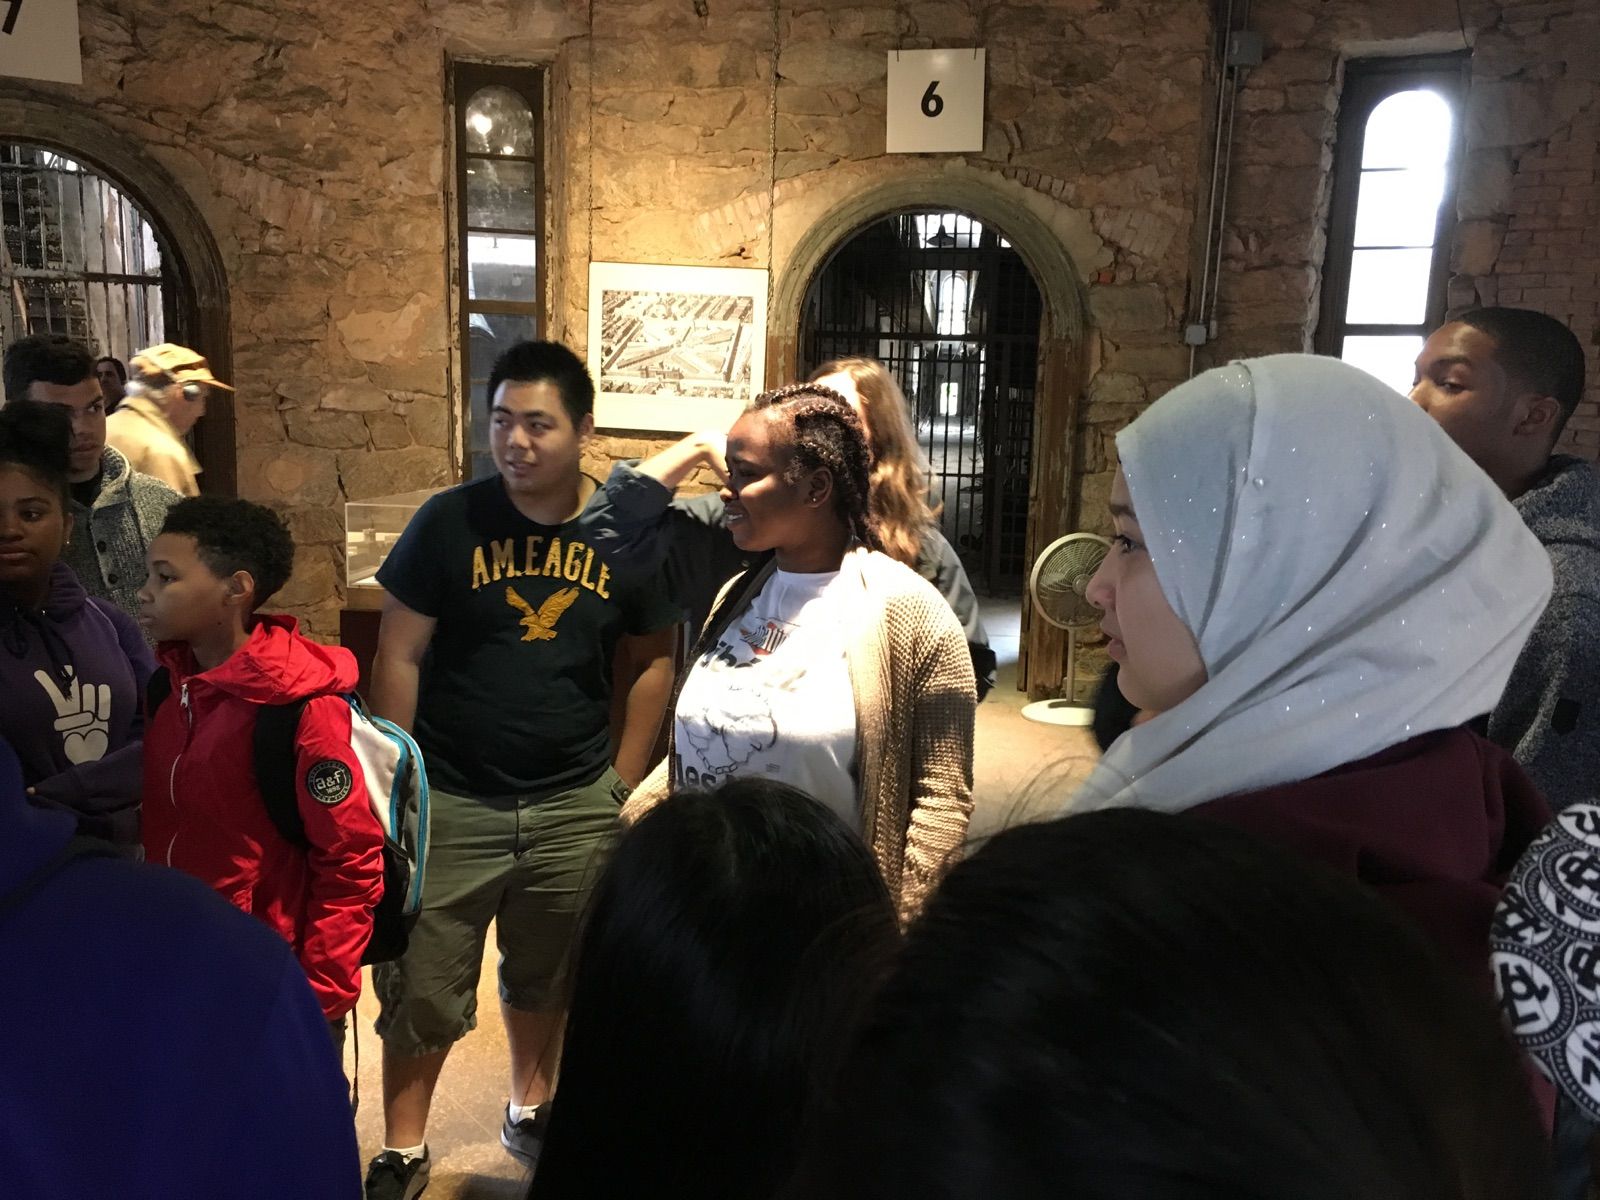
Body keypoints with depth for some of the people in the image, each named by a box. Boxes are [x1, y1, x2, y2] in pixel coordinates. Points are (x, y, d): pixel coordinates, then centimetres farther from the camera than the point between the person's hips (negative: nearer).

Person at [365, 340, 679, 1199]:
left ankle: (528, 1110, 44)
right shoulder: (449, 522, -9)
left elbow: (652, 661, 4)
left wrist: (622, 780, 1)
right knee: (421, 988, 9)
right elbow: (398, 657, -5)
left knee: (545, 977, 21)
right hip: (450, 803, -1)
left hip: (575, 806, 2)